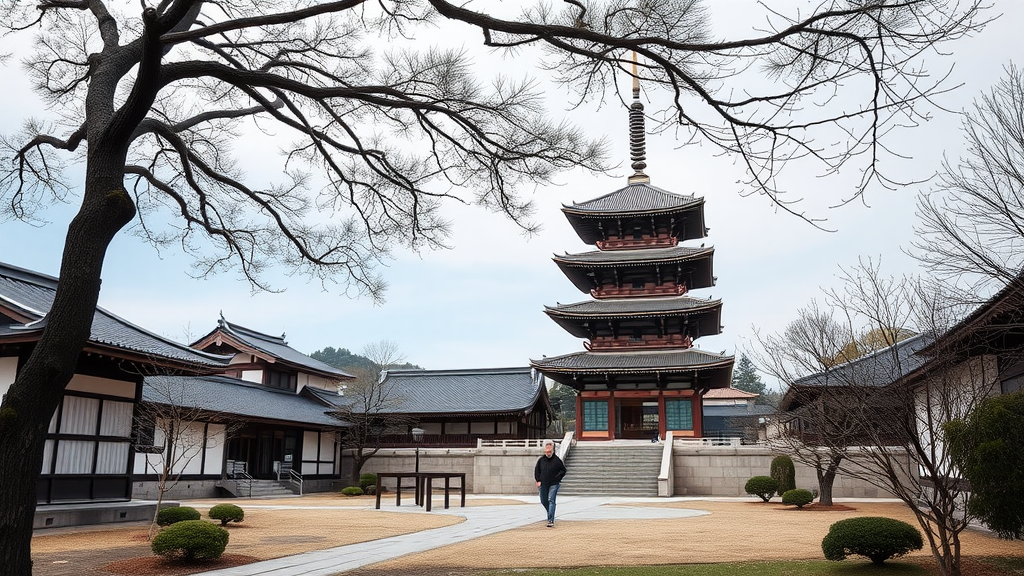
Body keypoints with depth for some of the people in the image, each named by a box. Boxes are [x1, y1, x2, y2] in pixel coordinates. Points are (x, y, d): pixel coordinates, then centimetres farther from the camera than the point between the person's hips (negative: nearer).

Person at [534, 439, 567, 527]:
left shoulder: (557, 460, -6)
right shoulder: (541, 460, 2)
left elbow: (563, 470, 4)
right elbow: (536, 470, 13)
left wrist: (557, 479, -5)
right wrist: (538, 480, 3)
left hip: (553, 484, -4)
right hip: (543, 484, 4)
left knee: (551, 501, -13)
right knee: (543, 501, 13)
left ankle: (551, 520, -15)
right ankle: (550, 513, 40)